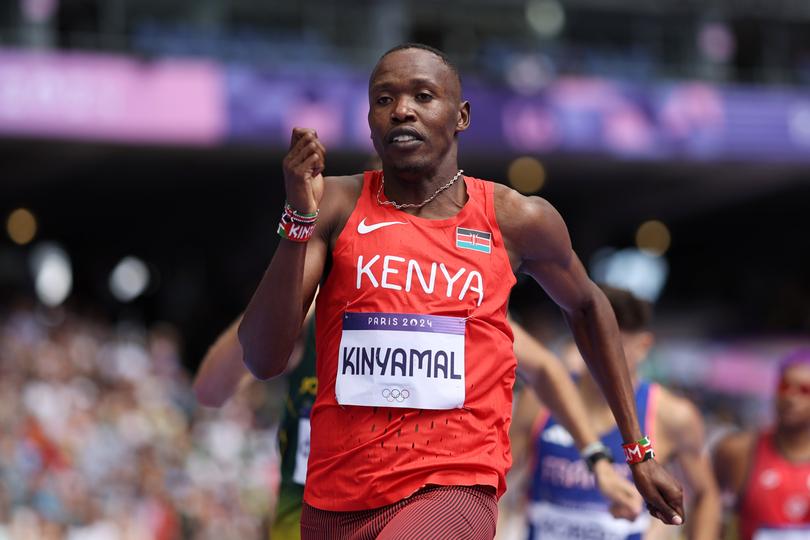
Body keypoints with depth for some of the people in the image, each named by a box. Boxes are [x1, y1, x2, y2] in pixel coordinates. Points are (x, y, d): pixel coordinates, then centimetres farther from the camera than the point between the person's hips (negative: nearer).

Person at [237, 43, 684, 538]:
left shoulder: (515, 220, 2)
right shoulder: (337, 207, 0)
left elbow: (586, 306, 22)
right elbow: (263, 360, -8)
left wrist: (639, 452, 22)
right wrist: (299, 219, -19)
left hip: (453, 485, -2)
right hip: (338, 498, 2)